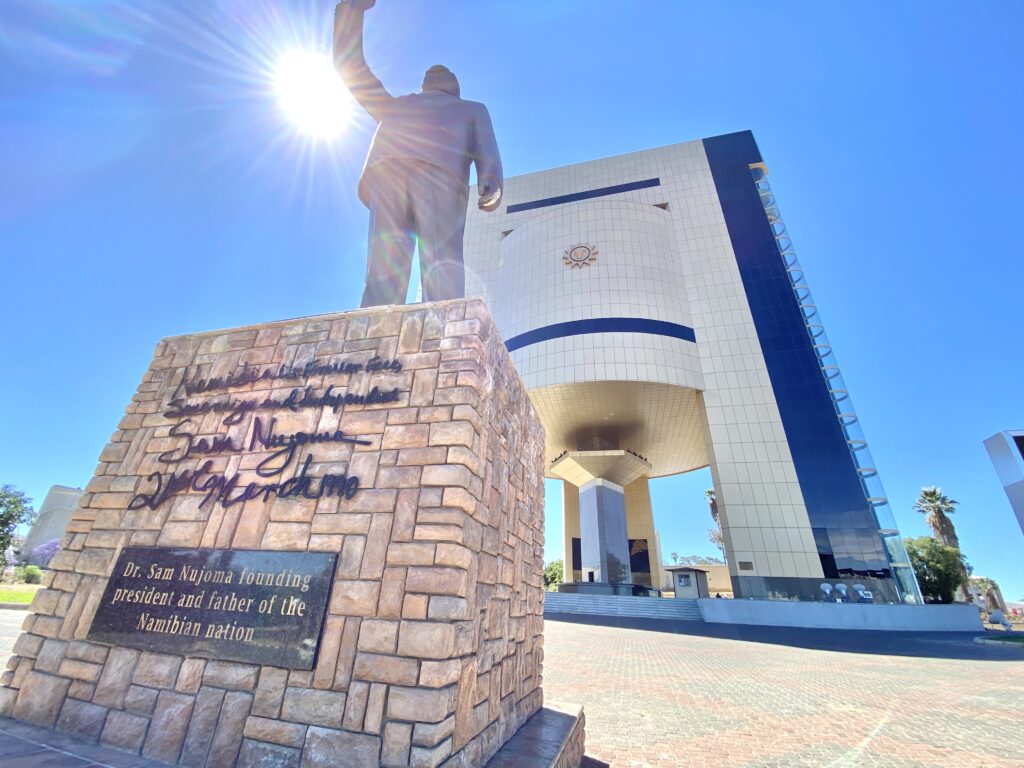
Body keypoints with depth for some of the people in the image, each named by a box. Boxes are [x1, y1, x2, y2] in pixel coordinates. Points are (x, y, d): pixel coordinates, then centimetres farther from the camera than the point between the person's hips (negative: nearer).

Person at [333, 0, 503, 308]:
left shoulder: (473, 109, 37)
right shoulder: (396, 105, 46)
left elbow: (486, 150, 16)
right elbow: (350, 64, 48)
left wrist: (491, 184, -7)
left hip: (440, 172, -1)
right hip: (387, 171, 2)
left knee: (443, 269, -25)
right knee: (383, 274, -22)